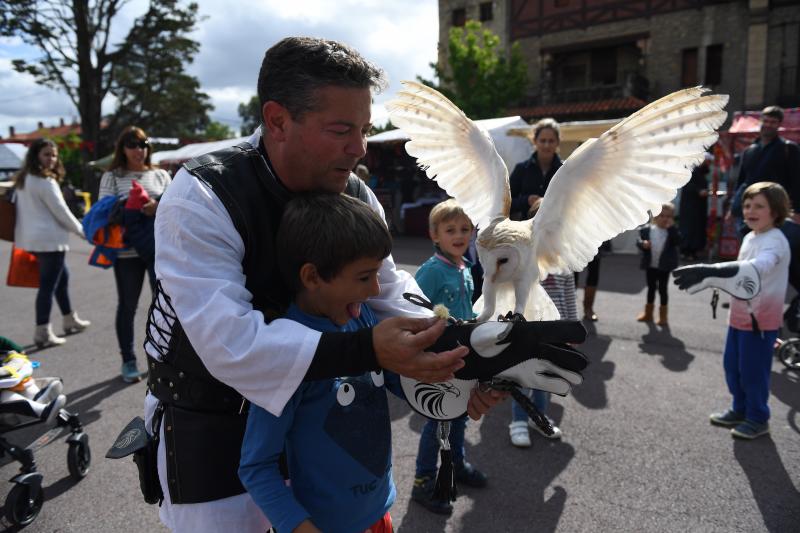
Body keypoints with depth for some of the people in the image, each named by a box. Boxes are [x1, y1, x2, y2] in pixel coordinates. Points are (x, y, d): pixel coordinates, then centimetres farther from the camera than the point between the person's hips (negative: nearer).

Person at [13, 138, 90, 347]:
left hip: (31, 238, 10)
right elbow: (61, 212, -13)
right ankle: (43, 333, -2)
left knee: (62, 276, 21)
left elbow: (32, 210, 18)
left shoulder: (22, 180, 13)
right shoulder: (45, 181, -15)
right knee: (48, 285, -5)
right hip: (49, 239, -10)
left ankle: (70, 320, 33)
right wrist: (81, 230, 1)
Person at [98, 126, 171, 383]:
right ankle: (128, 361, 20)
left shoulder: (160, 175, 10)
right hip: (126, 250, -1)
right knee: (127, 306, 8)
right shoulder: (112, 177, 5)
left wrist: (157, 207, -17)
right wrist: (128, 207, -19)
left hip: (160, 248, 1)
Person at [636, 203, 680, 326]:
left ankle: (663, 316, 15)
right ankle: (648, 313, 26)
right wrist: (643, 244, -26)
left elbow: (677, 242, -22)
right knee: (651, 288, 14)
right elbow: (639, 241, -3)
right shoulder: (647, 229, -4)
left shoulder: (672, 231, -7)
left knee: (662, 289, 4)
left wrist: (671, 228, -26)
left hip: (664, 266, -2)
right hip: (650, 265, 2)